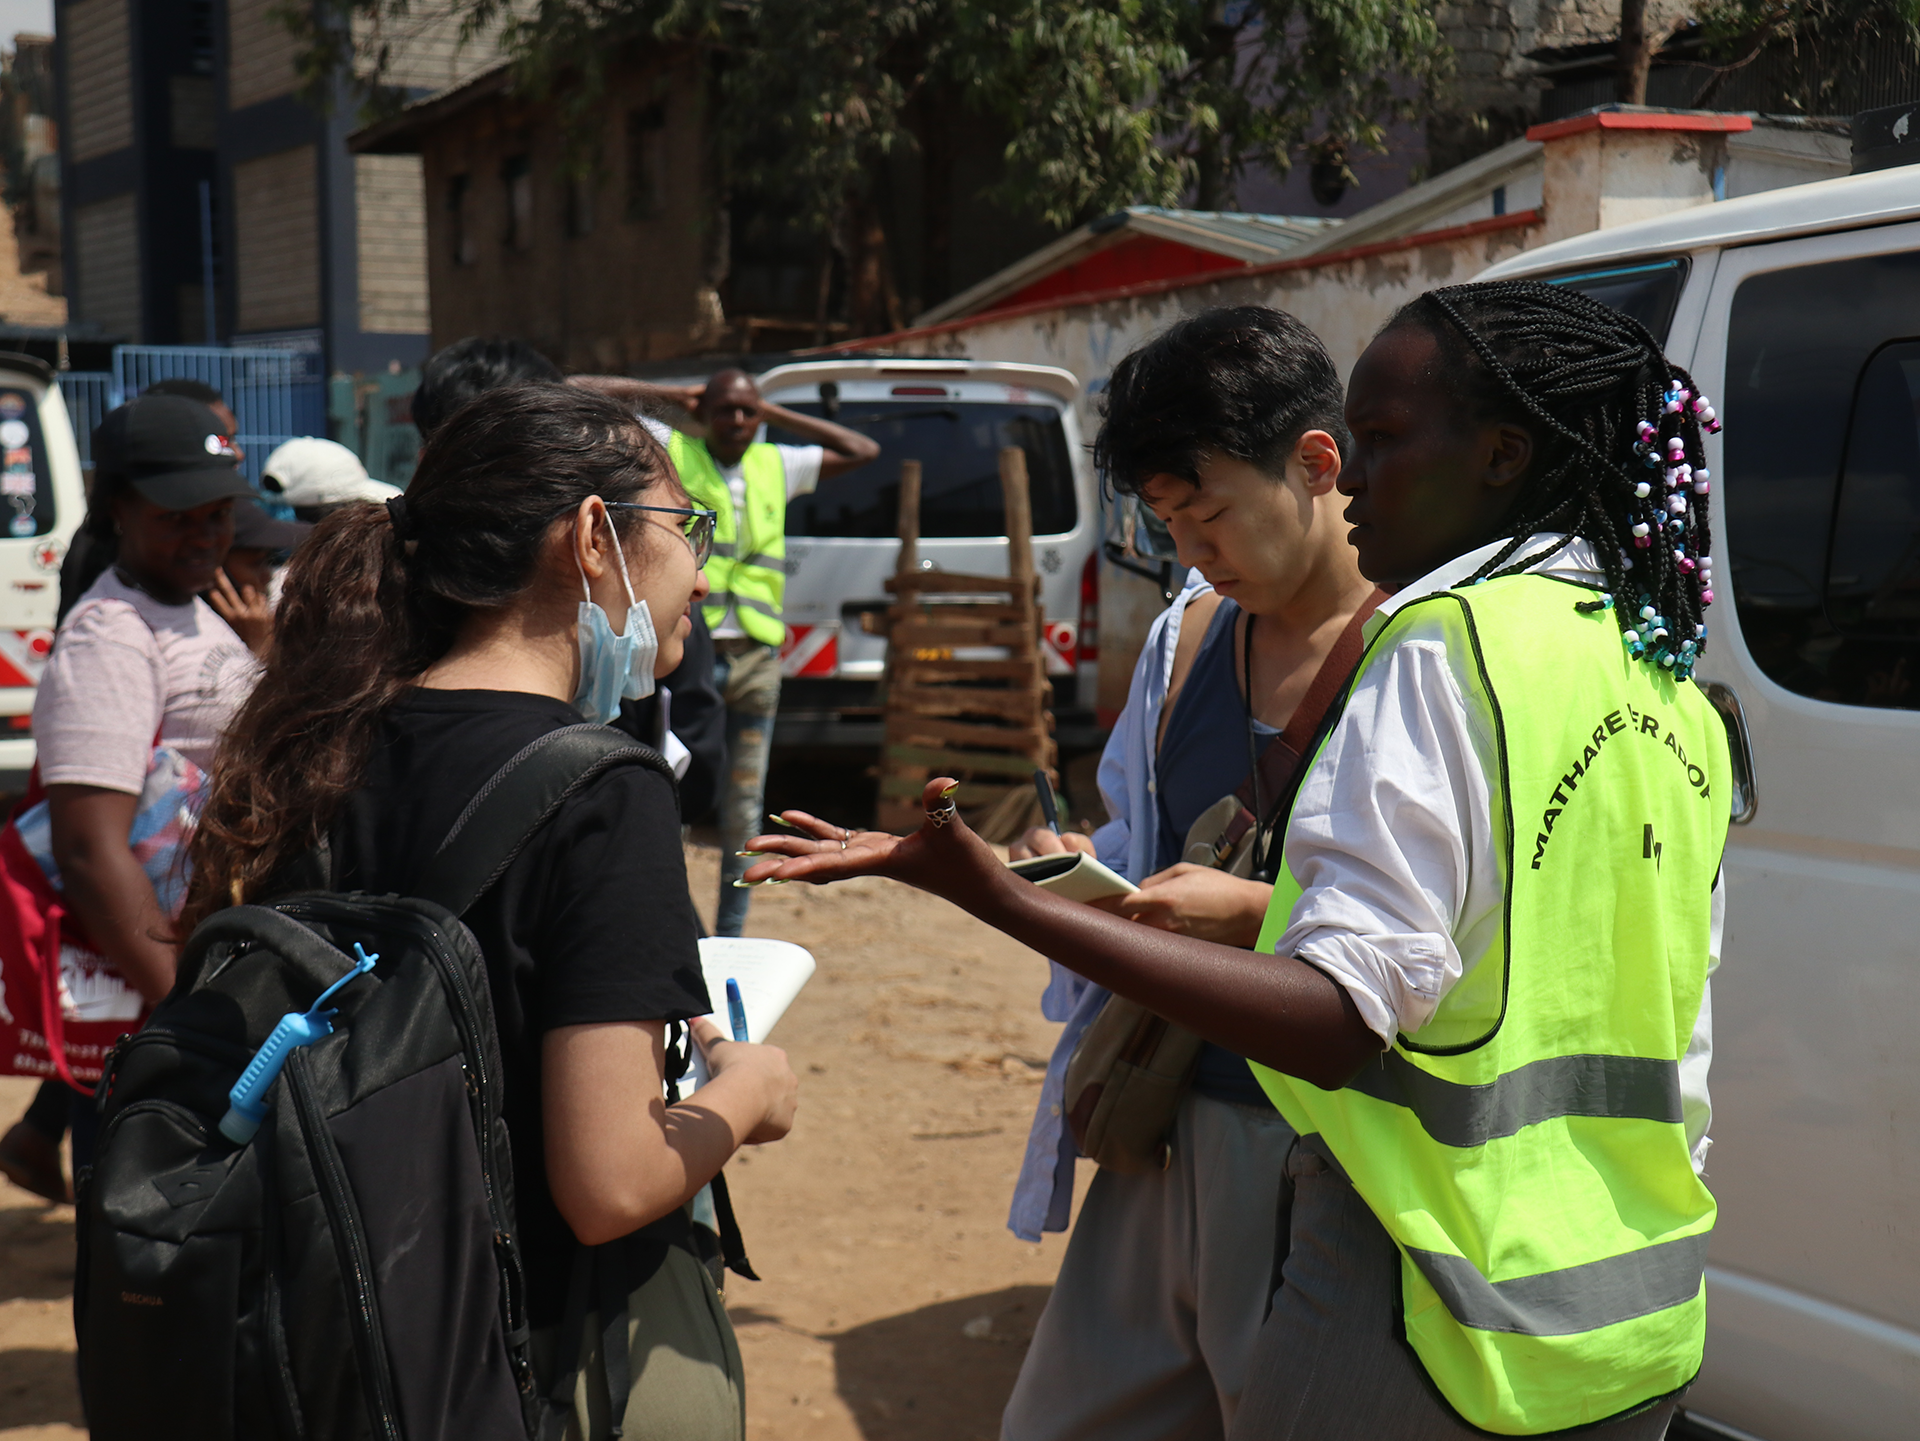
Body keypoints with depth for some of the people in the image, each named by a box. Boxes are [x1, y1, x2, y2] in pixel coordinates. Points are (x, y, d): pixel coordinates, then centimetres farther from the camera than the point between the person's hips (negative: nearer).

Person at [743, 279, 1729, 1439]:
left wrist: (1001, 898, -29)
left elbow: (1335, 1018, -27)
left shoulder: (1454, 646, -16)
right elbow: (1680, 1053, 15)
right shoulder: (1672, 693, 10)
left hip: (1442, 1317, -9)